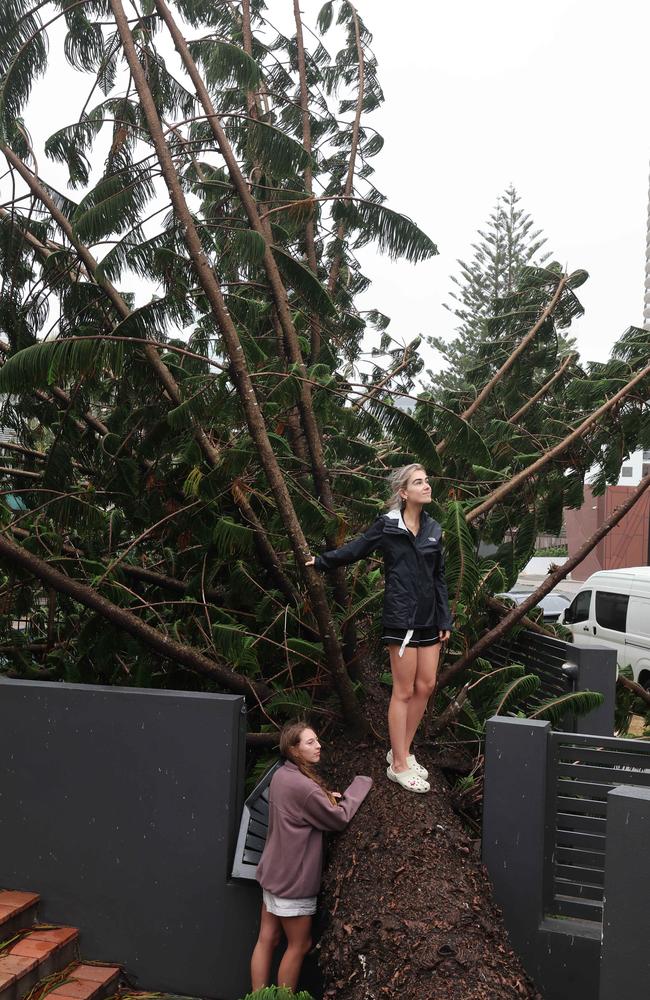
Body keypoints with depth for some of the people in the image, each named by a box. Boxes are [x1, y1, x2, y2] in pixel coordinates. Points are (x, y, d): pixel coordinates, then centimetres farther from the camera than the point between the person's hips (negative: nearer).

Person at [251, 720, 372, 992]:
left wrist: (326, 799, -1)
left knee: (267, 940, 14)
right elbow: (340, 818, -15)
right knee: (299, 945, 9)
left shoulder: (281, 776, 2)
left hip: (274, 873, 8)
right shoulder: (304, 787, -26)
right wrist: (361, 783, -6)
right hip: (293, 879, -8)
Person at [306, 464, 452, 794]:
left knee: (426, 686, 8)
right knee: (404, 691, -1)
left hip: (428, 618, 6)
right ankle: (398, 765, 10)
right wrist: (320, 562, 14)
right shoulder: (387, 526, -7)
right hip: (401, 617, -6)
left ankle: (401, 751, 24)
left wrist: (445, 620, 11)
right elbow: (353, 550, 6)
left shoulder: (433, 529, 9)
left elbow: (439, 577, 13)